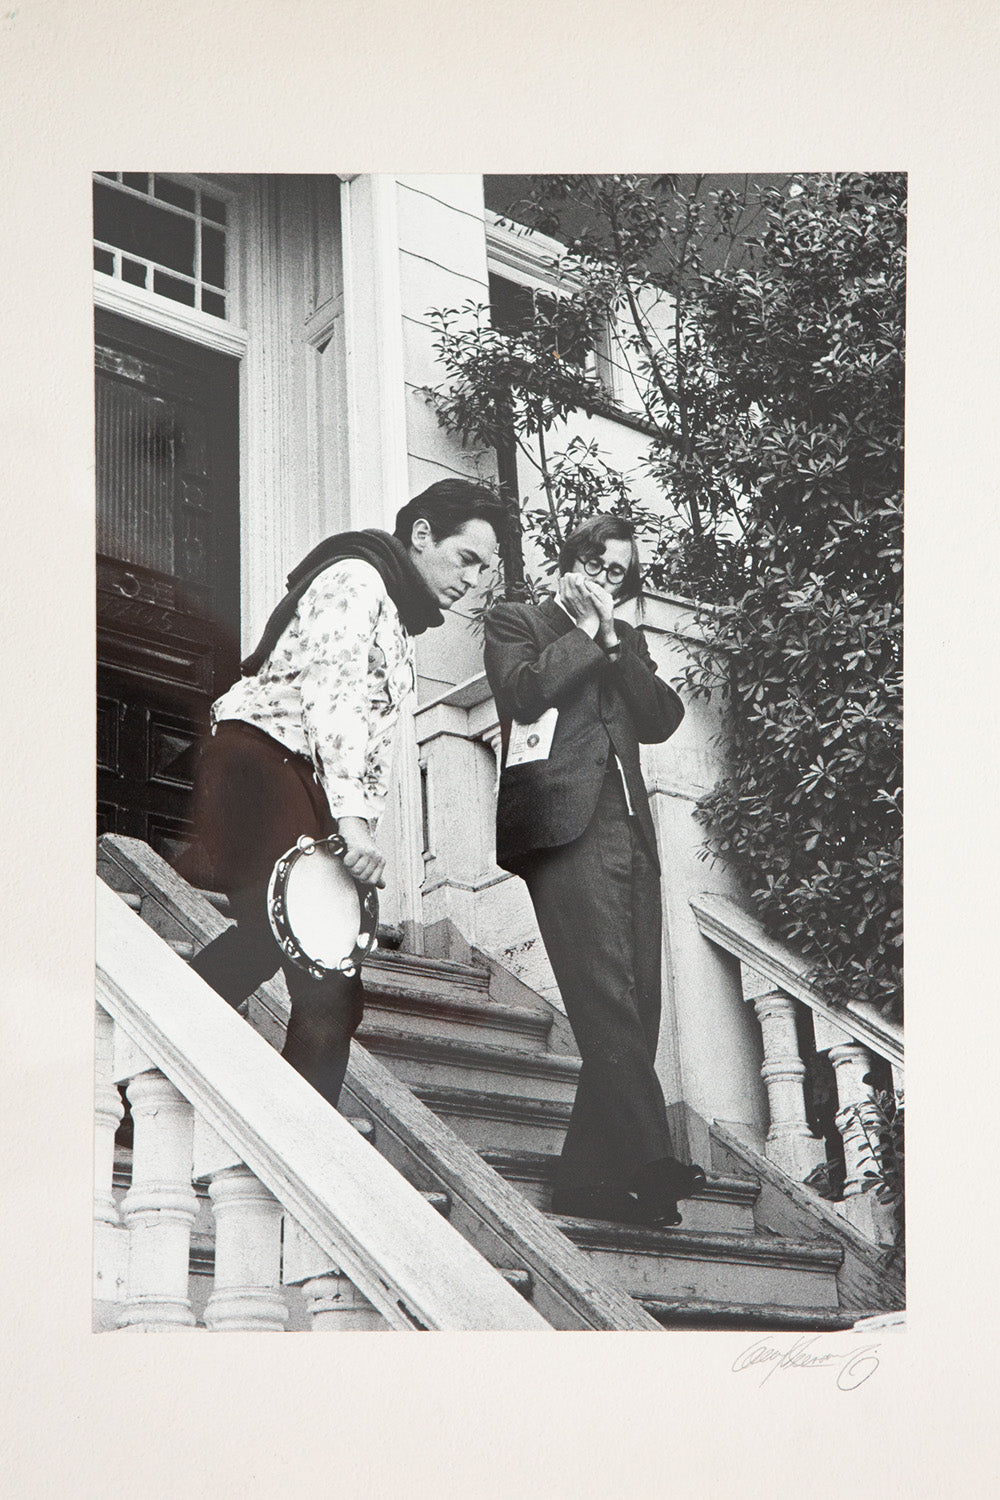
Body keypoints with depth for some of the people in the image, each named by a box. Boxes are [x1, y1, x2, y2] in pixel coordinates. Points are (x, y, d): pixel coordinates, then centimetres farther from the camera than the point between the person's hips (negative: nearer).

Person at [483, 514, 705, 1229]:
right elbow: (523, 690, -6)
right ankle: (648, 1157, -23)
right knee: (607, 995, -17)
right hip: (564, 822, -6)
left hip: (630, 828, 6)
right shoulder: (516, 621, 14)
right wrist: (585, 633, 2)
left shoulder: (626, 639, 28)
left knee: (634, 1005, -4)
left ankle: (588, 1175, -2)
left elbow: (663, 717, 13)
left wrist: (612, 640, 5)